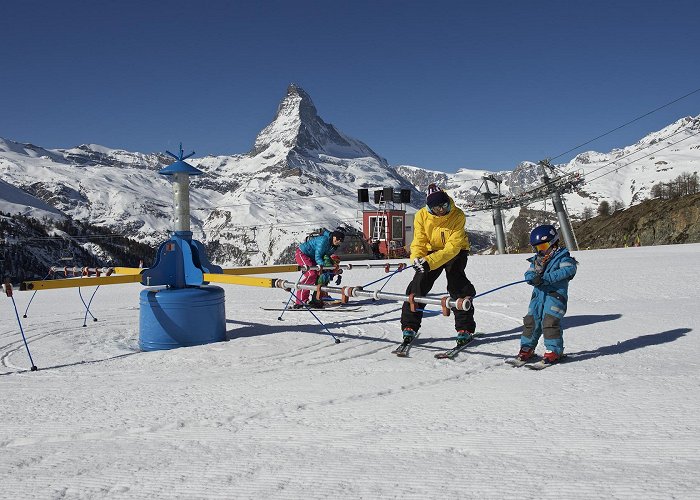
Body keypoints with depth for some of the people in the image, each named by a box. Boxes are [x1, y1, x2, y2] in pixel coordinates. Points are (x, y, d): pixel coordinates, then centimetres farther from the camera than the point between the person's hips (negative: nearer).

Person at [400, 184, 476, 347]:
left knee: (457, 286, -17)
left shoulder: (458, 216, -27)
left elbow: (453, 246, -31)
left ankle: (465, 329, -6)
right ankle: (409, 327, 3)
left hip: (455, 252, -2)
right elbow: (419, 241, -14)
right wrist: (417, 258, -36)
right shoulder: (421, 215, -18)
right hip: (432, 250, 3)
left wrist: (430, 261, -42)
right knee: (419, 285, -7)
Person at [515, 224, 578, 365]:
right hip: (538, 294, 6)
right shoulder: (536, 260, 18)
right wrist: (534, 278, -17)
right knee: (531, 320, 4)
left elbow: (569, 270, -19)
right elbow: (529, 274, 11)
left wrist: (546, 278, -27)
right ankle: (527, 347, 17)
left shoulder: (562, 257, -2)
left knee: (550, 321, -14)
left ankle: (554, 349, -1)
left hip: (556, 293, -6)